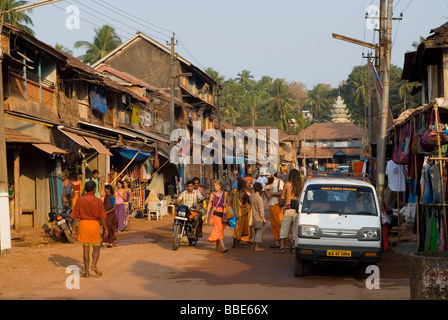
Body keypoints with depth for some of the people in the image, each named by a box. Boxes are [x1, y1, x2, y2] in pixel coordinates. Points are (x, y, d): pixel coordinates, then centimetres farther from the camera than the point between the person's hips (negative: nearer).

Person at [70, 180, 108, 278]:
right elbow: (102, 217, -4)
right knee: (96, 248, 13)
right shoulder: (98, 201, -6)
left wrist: (74, 229, 4)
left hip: (83, 224, 2)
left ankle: (87, 271, 8)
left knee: (86, 249, 8)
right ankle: (94, 265, -9)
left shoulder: (80, 200, -2)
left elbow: (76, 217, -2)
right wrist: (105, 228, 7)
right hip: (94, 224, -2)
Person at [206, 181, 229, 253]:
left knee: (217, 230, 8)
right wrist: (207, 214, 5)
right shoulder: (213, 194, 5)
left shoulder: (224, 193, 8)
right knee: (219, 229, -14)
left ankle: (217, 247, 21)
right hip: (215, 213, -2)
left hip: (223, 213, 2)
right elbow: (210, 204, 10)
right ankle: (223, 247, -22)